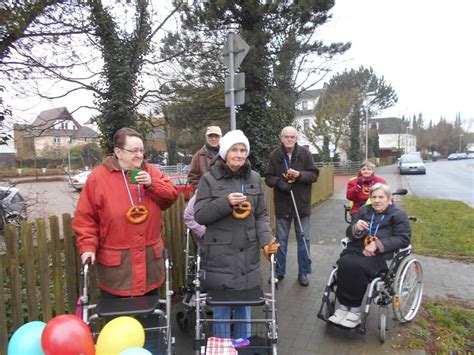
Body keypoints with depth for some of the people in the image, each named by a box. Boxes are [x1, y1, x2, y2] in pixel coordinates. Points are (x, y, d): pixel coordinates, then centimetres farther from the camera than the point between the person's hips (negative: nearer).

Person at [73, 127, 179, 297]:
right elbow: (85, 217, -5)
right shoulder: (98, 177, -7)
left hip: (150, 258, 3)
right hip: (115, 261, -3)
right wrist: (88, 246, -13)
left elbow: (171, 195, -2)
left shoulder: (151, 172, 3)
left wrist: (152, 184, -17)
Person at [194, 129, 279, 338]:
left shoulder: (254, 178, 5)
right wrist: (226, 202, -22)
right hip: (220, 255, -3)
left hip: (248, 254, 4)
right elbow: (199, 215, -9)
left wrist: (266, 239, -8)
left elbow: (261, 215, 7)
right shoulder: (209, 178, -7)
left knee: (245, 304, 17)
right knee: (221, 306, 9)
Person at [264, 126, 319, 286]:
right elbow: (268, 177, 0)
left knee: (304, 239, 10)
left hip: (302, 204, 0)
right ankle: (279, 272, 27)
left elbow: (314, 175, -2)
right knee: (281, 240, 12)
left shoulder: (305, 153, -3)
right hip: (282, 205, 0)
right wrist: (278, 182, -19)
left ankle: (303, 272, 26)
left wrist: (300, 175, -20)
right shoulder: (274, 155, -3)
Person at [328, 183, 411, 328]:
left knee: (356, 267, -33)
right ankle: (343, 305, -18)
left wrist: (377, 244, -17)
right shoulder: (364, 210, 20)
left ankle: (355, 309, -16)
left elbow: (403, 239, -4)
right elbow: (349, 233, 19)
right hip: (357, 249, 4)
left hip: (380, 255, -4)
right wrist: (356, 228, -7)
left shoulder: (398, 215, 8)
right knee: (344, 263, -30)